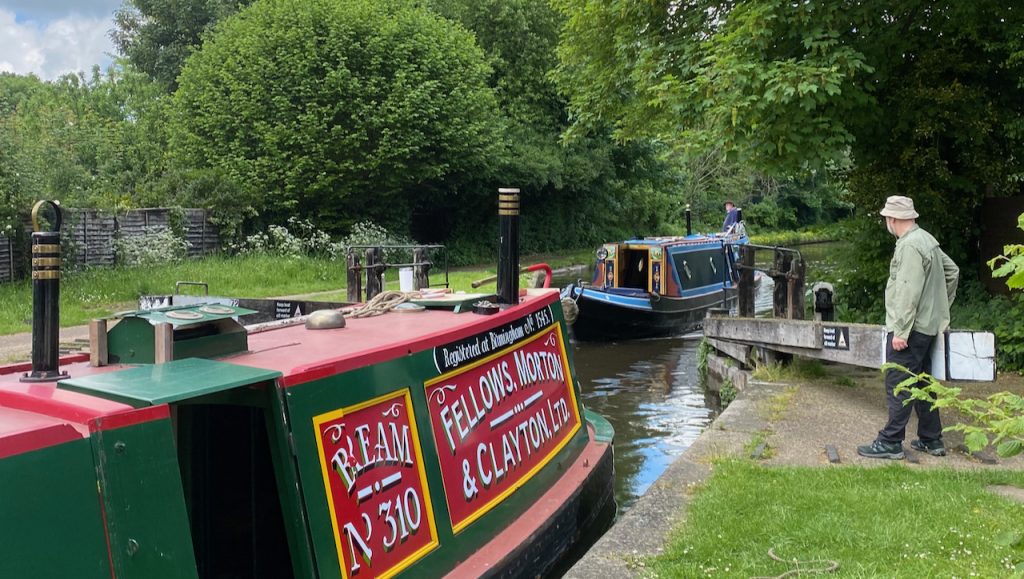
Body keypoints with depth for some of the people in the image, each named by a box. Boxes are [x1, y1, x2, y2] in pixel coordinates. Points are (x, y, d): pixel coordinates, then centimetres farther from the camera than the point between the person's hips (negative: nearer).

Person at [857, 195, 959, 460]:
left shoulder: (909, 246, -18)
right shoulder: (926, 240, 13)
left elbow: (909, 292, -23)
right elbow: (952, 271, 22)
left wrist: (900, 331, -21)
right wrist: (942, 307, 26)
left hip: (910, 329, -10)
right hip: (928, 326, 10)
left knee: (898, 385, -6)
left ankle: (890, 443, -2)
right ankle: (931, 440, 23)